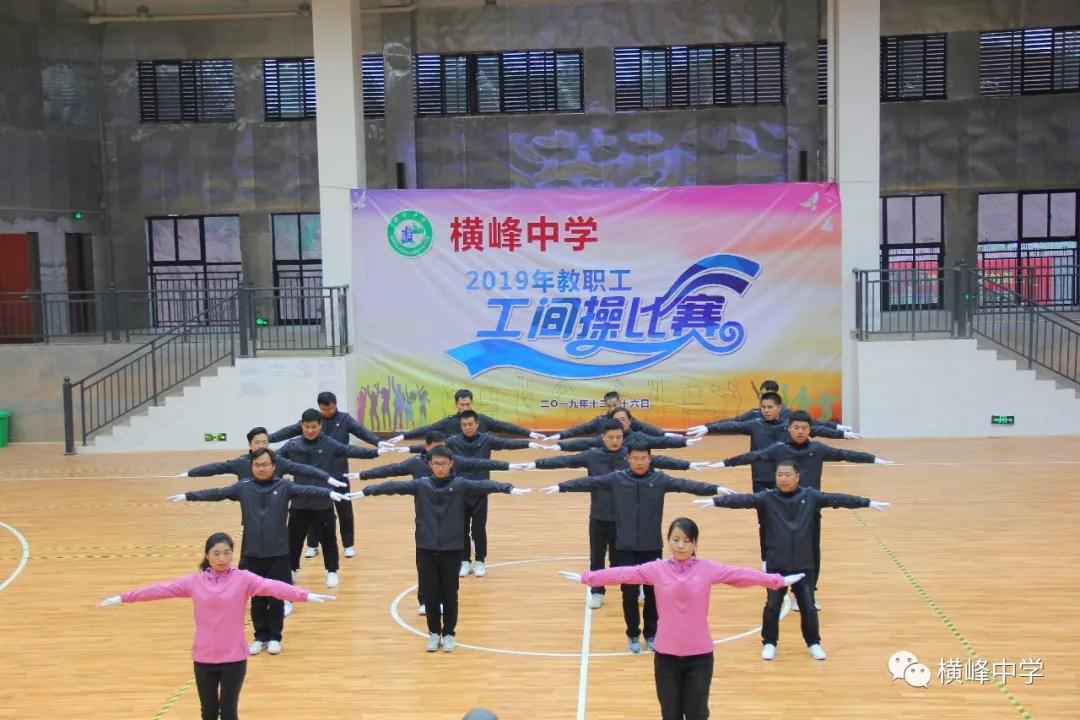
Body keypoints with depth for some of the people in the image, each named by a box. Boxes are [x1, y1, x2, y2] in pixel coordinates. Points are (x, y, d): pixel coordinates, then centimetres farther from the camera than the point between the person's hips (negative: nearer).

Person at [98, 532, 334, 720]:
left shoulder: (243, 579, -7)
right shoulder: (195, 581, 2)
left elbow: (272, 586, -20)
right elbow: (162, 589, 4)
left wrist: (306, 596, -34)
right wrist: (122, 598, 2)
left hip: (234, 658, -2)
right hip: (203, 658, 2)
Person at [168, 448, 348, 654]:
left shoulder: (284, 486, -3)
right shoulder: (243, 487, 2)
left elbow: (306, 490, -16)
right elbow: (216, 493, 2)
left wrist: (330, 493, -32)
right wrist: (187, 496, -4)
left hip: (278, 554, -1)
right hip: (251, 554, 1)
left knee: (276, 598, 6)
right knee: (257, 599, 10)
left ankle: (274, 637, 21)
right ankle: (260, 637, 24)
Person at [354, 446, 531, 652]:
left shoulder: (461, 485, -3)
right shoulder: (420, 485, 1)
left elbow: (483, 485, -16)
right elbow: (395, 486, -7)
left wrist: (509, 488, -31)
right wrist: (367, 491, -15)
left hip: (451, 549, -1)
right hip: (426, 549, 1)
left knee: (449, 595, 7)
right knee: (430, 594, 8)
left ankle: (449, 633, 23)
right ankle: (434, 633, 25)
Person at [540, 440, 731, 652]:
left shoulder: (660, 480, -3)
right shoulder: (616, 479, -3)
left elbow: (686, 484, -12)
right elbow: (589, 482, -8)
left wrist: (716, 489, -21)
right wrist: (561, 487, -17)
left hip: (652, 547, 0)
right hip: (625, 547, 0)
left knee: (652, 592, 8)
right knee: (629, 592, 3)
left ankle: (651, 634, 26)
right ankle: (633, 635, 22)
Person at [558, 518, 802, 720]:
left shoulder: (708, 569, -3)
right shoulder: (656, 569, -4)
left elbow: (743, 574, -5)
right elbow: (623, 573, -8)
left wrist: (779, 581, -7)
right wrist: (585, 578, -12)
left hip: (699, 654, 0)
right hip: (666, 654, 1)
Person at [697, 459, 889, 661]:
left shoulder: (810, 496, -4)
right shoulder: (767, 498, -8)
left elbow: (837, 499, -4)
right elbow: (743, 499, -19)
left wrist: (868, 503, -5)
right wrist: (715, 501, -32)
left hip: (803, 564, 1)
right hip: (776, 564, -1)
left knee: (808, 606, 10)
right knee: (772, 606, 9)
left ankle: (814, 643, 30)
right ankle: (769, 643, 26)